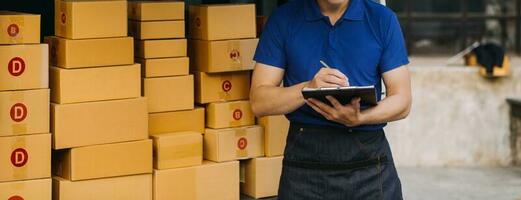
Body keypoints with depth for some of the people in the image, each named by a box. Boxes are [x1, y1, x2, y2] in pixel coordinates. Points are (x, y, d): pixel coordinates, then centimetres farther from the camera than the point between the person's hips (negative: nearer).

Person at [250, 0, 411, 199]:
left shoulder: (382, 19, 2)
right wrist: (308, 88, -20)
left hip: (369, 159, 0)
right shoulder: (283, 19, 1)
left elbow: (402, 101, -1)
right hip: (305, 161, 0)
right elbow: (259, 102, -2)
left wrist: (358, 118, -20)